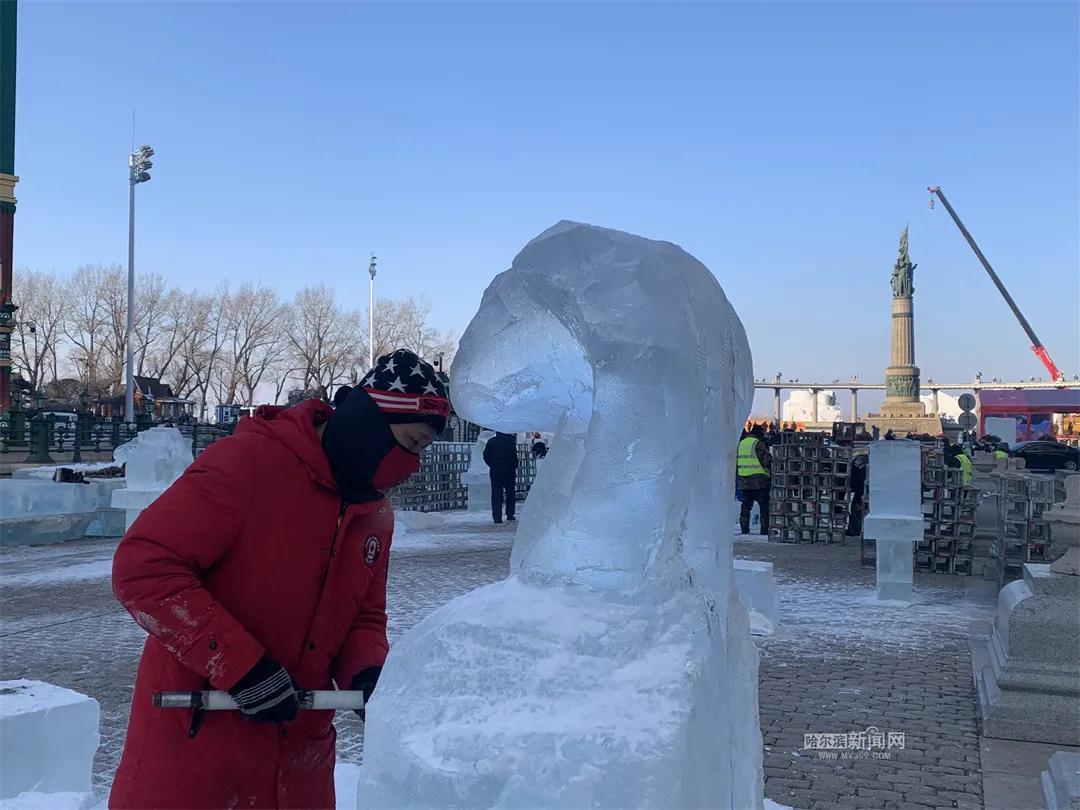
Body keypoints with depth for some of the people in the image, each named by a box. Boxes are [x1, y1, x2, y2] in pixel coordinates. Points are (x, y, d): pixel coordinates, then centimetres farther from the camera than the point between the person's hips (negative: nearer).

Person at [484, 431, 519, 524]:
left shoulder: (491, 441, 5)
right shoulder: (510, 440, -5)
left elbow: (486, 456, 5)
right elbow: (514, 456, -11)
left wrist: (492, 466, 13)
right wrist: (515, 467, 0)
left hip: (495, 471, 2)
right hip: (509, 471, -2)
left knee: (496, 495, 3)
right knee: (510, 493, 11)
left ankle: (497, 517, -3)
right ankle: (510, 515, 10)